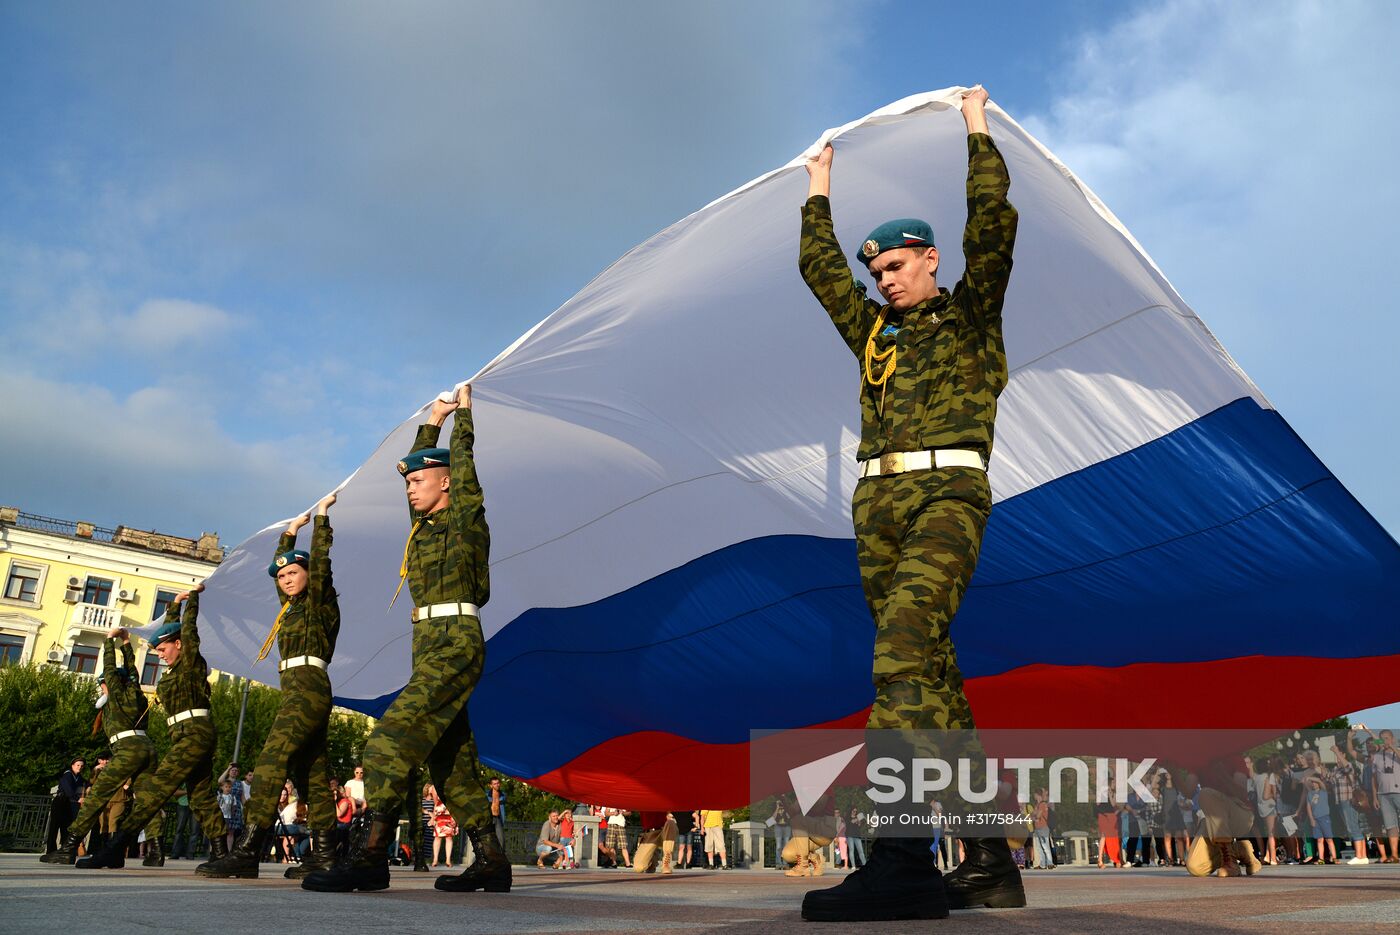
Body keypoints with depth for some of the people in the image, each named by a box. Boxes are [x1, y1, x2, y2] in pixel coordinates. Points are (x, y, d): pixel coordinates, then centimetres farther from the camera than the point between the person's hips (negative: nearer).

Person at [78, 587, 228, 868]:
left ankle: (115, 850, -17)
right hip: (191, 736, 10)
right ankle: (220, 852, 5)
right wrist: (175, 604, 34)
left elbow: (189, 626, -3)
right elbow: (172, 628, 31)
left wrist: (193, 595, 8)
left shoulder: (191, 661, -4)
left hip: (194, 733, -10)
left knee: (155, 789, -14)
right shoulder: (176, 668, 18)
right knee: (202, 798, 7)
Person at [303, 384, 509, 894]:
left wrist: (463, 412, 16)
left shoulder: (465, 515, 1)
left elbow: (462, 460, 1)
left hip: (455, 643, -9)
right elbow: (421, 464, 33)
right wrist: (432, 423, 38)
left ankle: (372, 853, -25)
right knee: (451, 757, 6)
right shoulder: (424, 522, 20)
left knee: (395, 732, -21)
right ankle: (490, 862, 9)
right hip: (430, 644, 9)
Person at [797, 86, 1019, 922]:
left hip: (947, 493, -6)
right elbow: (819, 267, 33)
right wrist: (820, 196, 40)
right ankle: (990, 859, 6)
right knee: (931, 668, 2)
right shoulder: (873, 330, 27)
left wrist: (979, 135, 13)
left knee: (905, 639, -27)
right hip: (878, 502, 7)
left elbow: (993, 225, 3)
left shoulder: (971, 314, 13)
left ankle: (904, 853, -34)